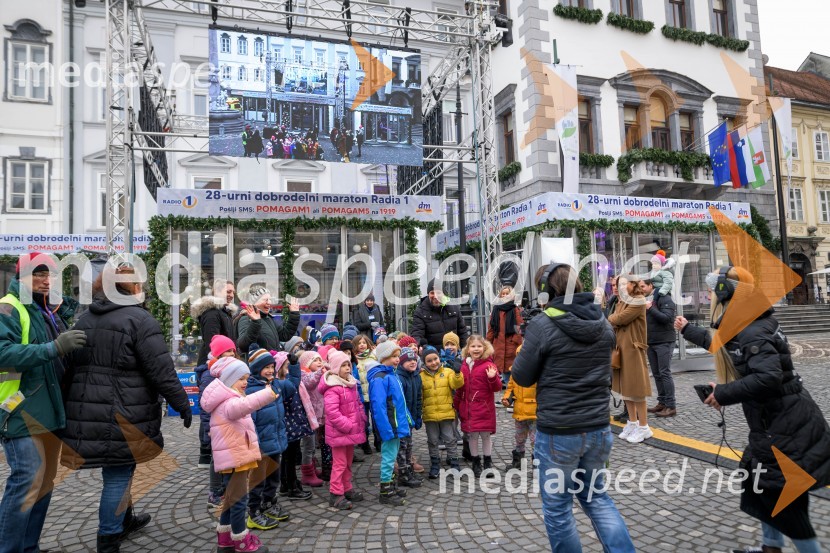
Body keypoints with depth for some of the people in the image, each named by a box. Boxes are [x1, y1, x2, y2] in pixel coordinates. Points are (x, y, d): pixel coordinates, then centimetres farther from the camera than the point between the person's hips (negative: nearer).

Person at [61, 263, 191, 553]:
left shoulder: (84, 318, 11)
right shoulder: (139, 319, -12)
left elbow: (72, 367, 17)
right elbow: (162, 371, -16)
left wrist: (72, 408, 26)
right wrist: (183, 404, -7)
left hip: (85, 412, 8)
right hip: (122, 415, -8)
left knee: (117, 471, 23)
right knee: (119, 475, 4)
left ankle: (125, 520, 41)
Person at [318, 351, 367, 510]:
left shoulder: (351, 383, 9)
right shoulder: (332, 388, -19)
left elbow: (358, 404, 17)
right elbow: (332, 412, -25)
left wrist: (362, 421, 5)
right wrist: (348, 426, -23)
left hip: (352, 430, 9)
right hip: (339, 432, -8)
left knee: (348, 461, 18)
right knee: (340, 463, -1)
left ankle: (347, 489, 31)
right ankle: (335, 495, 10)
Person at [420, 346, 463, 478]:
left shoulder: (448, 371, -1)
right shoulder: (421, 376, 0)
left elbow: (456, 384, -16)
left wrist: (457, 373, -31)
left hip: (447, 413, -1)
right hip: (429, 415, 1)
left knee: (450, 439, 8)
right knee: (433, 441, 13)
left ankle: (454, 464, 21)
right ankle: (435, 465, 26)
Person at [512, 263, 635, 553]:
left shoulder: (543, 324, -16)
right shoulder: (603, 323, 3)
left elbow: (522, 377, -8)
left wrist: (526, 349, 7)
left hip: (558, 433, -6)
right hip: (599, 429, 6)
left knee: (557, 508, 12)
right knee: (597, 497, 24)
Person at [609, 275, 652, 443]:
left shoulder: (638, 301, -11)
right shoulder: (622, 302, 15)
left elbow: (621, 319, -17)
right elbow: (613, 321, 8)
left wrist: (611, 319, 1)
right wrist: (614, 320, -13)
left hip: (632, 348, -8)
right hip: (620, 347, 8)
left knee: (636, 388, -4)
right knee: (625, 386, 11)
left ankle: (643, 427, 5)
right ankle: (632, 422, 21)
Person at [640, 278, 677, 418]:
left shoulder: (665, 299, -8)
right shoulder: (645, 300, 13)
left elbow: (666, 318, -20)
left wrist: (650, 308, -22)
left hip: (664, 342, -7)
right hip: (651, 342, 7)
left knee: (665, 373, -7)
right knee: (656, 374, 11)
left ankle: (671, 406, -2)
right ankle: (662, 402, 19)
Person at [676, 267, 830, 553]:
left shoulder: (751, 333, -24)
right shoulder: (743, 327, 7)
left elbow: (768, 378, -37)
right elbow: (722, 346, 27)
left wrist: (724, 393, -26)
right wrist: (688, 330, 38)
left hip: (787, 428, -10)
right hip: (780, 423, 10)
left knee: (780, 499, 2)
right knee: (761, 486, 21)